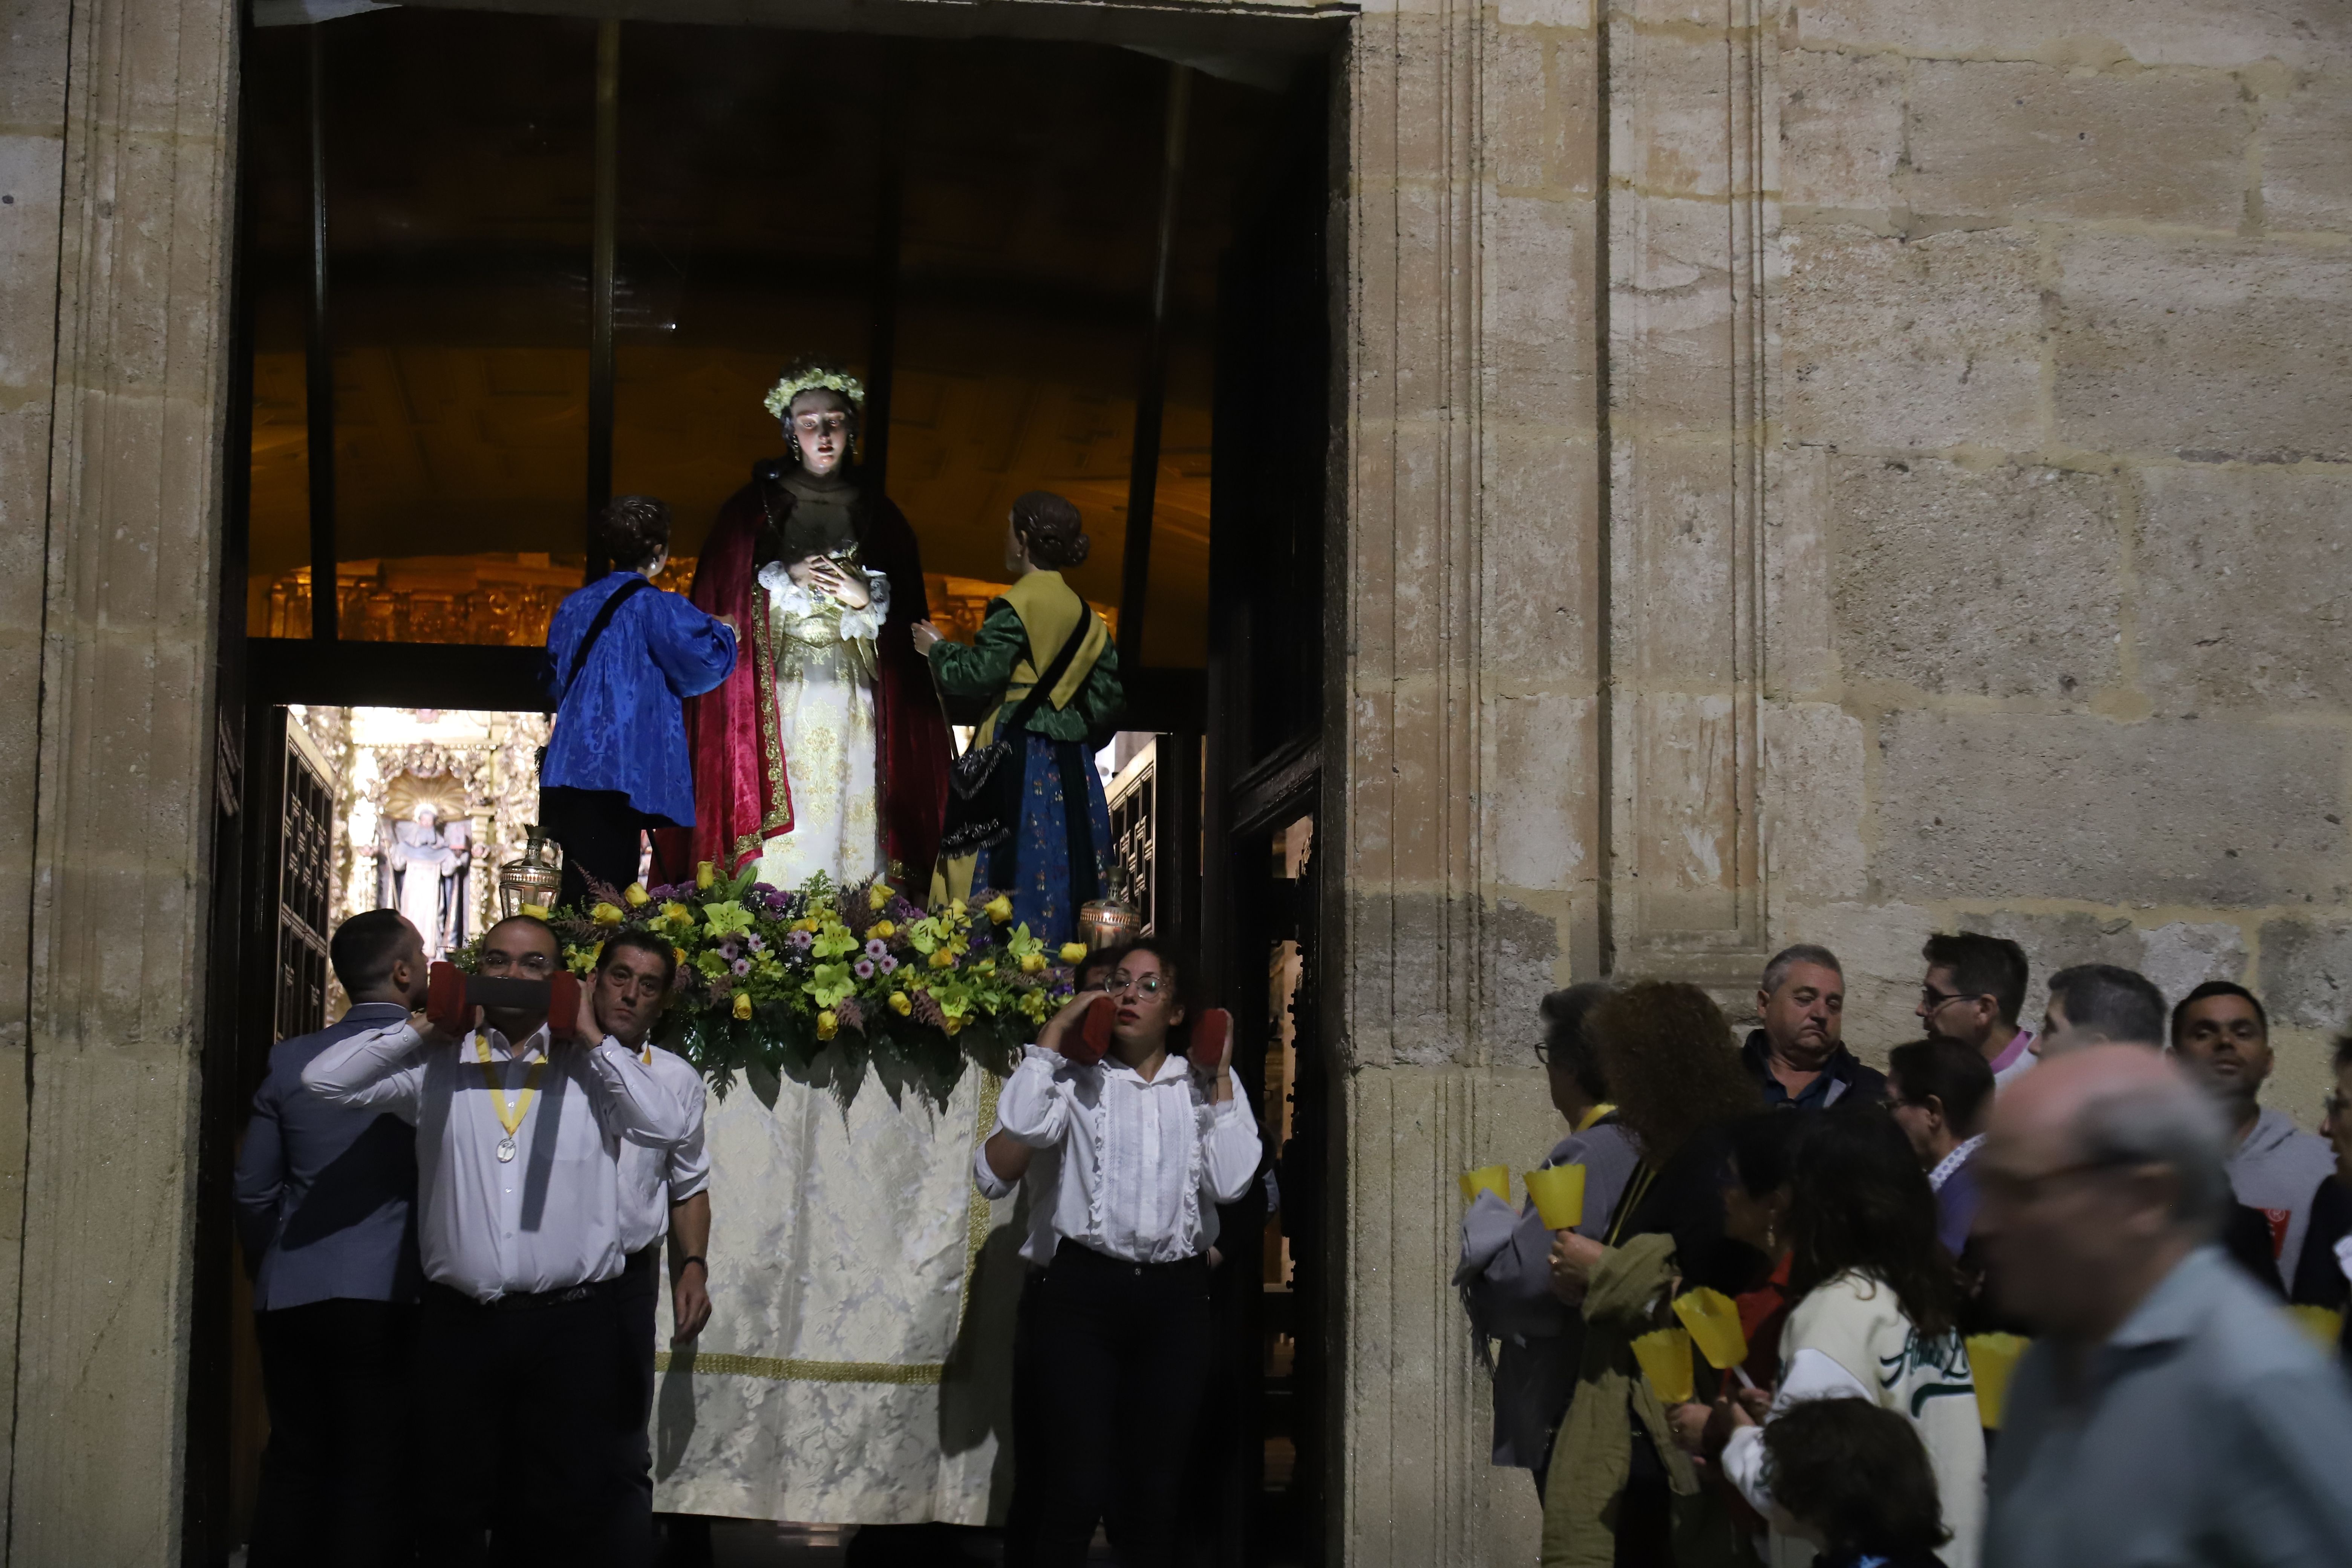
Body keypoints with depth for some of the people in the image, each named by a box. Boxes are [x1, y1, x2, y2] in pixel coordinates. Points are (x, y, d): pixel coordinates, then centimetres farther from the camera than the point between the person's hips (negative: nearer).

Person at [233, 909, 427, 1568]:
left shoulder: (291, 1060, 3)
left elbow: (253, 1191, 8)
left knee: (293, 1466, 13)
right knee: (375, 1478, 1)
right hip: (389, 1293, -4)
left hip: (291, 1297, 4)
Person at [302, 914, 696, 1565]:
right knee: (452, 1512, 11)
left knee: (573, 1512, 4)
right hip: (457, 1323, 1)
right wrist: (426, 1028, 2)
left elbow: (666, 1126, -9)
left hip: (572, 1324, -1)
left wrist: (593, 1038, -3)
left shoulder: (591, 1068, 6)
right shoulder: (439, 1067, 9)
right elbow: (326, 1080, 2)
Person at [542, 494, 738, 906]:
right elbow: (711, 660, -6)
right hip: (622, 773, -7)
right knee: (607, 897, -8)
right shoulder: (653, 606, -7)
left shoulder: (574, 606, 14)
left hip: (570, 767, 7)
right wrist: (721, 631, 14)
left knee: (580, 891, 8)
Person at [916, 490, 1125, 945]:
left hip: (1017, 755, -7)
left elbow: (977, 676, -14)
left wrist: (938, 650, 2)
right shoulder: (1082, 612, 11)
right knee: (1063, 881, 9)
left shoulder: (1016, 605, -10)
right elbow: (1109, 690, 11)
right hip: (1071, 767, 7)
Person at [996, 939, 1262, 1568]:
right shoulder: (1080, 1078, 5)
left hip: (1175, 1296, 2)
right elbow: (1024, 1123, -16)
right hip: (1086, 1287, -2)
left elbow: (1231, 1182, 0)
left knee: (1156, 1484, 6)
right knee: (1079, 1482, -9)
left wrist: (1220, 1080, 1)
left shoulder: (1204, 1087, 12)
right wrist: (1054, 1032, -5)